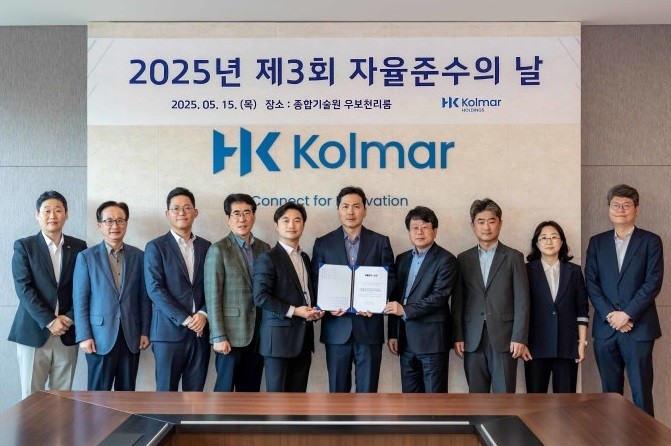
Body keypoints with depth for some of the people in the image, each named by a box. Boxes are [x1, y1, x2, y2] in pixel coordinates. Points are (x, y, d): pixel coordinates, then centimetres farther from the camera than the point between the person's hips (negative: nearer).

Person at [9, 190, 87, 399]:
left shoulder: (79, 247, 8)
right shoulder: (24, 246, 2)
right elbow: (23, 288, -7)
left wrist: (70, 318, -8)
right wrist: (49, 322, -13)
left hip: (67, 333, 2)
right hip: (33, 332, -2)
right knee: (31, 397, 2)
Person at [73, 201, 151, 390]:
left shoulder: (138, 256, 7)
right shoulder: (86, 257, 1)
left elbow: (144, 298, 8)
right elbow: (80, 300, -1)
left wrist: (145, 332, 3)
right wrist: (84, 336, -7)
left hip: (131, 338, 2)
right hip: (100, 338, -2)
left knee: (127, 392, 8)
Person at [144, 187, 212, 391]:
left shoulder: (206, 247, 12)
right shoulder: (156, 247, 0)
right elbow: (155, 289, -8)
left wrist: (203, 314, -9)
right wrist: (185, 319, -14)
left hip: (200, 330, 4)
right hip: (169, 330, -3)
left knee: (195, 391, 7)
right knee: (166, 391, 1)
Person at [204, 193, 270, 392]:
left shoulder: (264, 248, 9)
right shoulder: (218, 250, -6)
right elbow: (212, 297, -9)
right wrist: (218, 337, -13)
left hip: (257, 333, 5)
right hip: (231, 333, -5)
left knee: (251, 389, 11)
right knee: (225, 388, 3)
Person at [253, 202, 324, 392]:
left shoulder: (305, 258, 16)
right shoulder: (268, 258, -7)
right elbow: (260, 297, -15)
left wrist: (315, 310, 5)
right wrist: (293, 311, -17)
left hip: (303, 337, 7)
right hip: (280, 336, -7)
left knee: (298, 393, 8)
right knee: (277, 392, -1)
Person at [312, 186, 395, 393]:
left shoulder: (381, 242, 7)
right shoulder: (323, 243, 7)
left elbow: (390, 279, 4)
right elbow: (316, 282, 5)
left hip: (369, 326, 0)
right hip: (337, 327, 0)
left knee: (368, 388, 4)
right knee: (337, 388, 7)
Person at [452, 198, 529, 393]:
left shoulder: (513, 257, 5)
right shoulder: (463, 259, 11)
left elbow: (522, 301, 0)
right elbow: (457, 302, 9)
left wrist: (519, 338, -8)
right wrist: (458, 337, 2)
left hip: (504, 339, -2)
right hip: (473, 340, 2)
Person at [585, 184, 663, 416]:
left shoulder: (650, 241, 3)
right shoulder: (597, 242, 11)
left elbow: (653, 283, -5)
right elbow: (591, 282, 4)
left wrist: (627, 314, -12)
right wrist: (610, 315, -8)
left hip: (639, 327, -3)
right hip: (605, 328, 3)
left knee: (641, 391, -1)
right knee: (610, 391, 8)